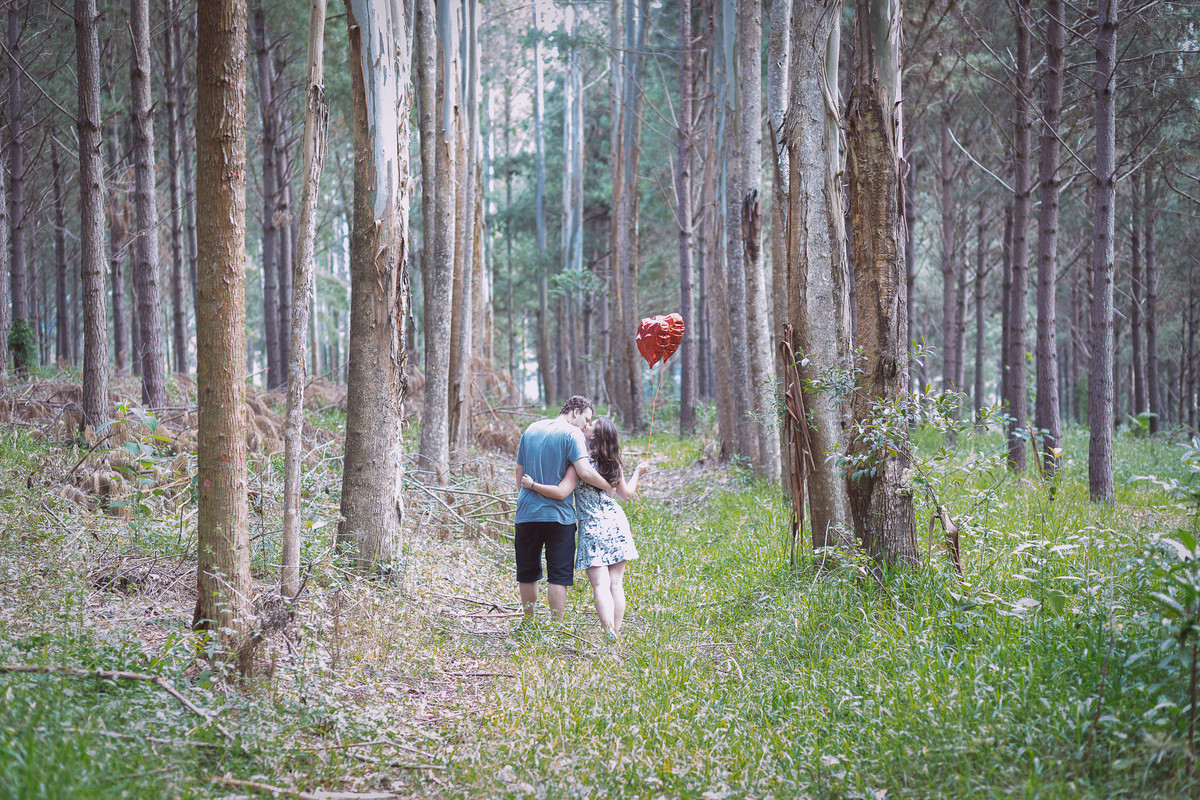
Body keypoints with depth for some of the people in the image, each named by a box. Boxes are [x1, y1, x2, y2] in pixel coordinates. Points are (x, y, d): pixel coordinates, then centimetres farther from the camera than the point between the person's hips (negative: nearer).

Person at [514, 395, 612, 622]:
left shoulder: (531, 430, 12)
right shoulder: (571, 433, -7)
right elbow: (584, 471, -19)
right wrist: (607, 486, -5)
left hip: (527, 513, 5)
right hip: (558, 514, -5)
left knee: (528, 573, 15)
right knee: (558, 576, 1)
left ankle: (529, 623, 22)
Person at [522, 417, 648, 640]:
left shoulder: (581, 462, -13)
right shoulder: (613, 464, 6)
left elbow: (561, 492, -21)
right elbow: (626, 494, 18)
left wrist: (532, 485, -10)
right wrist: (636, 474, 36)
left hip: (592, 528, -5)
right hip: (616, 524, 5)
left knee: (600, 585, -7)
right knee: (616, 584, 8)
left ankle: (610, 634, -19)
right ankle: (616, 632, 9)